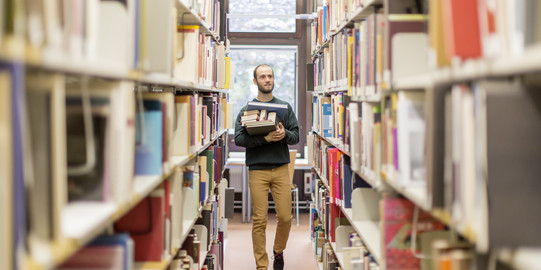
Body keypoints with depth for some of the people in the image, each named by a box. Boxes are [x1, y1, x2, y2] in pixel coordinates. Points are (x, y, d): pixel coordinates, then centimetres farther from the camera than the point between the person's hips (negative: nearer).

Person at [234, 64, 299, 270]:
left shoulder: (285, 107, 11)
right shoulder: (247, 109, 5)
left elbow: (296, 136, 7)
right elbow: (238, 138, -6)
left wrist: (284, 134, -16)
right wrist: (265, 138, -18)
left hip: (281, 169, 2)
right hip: (257, 170, -2)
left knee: (285, 217, 0)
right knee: (259, 220, -2)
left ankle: (279, 251, 26)